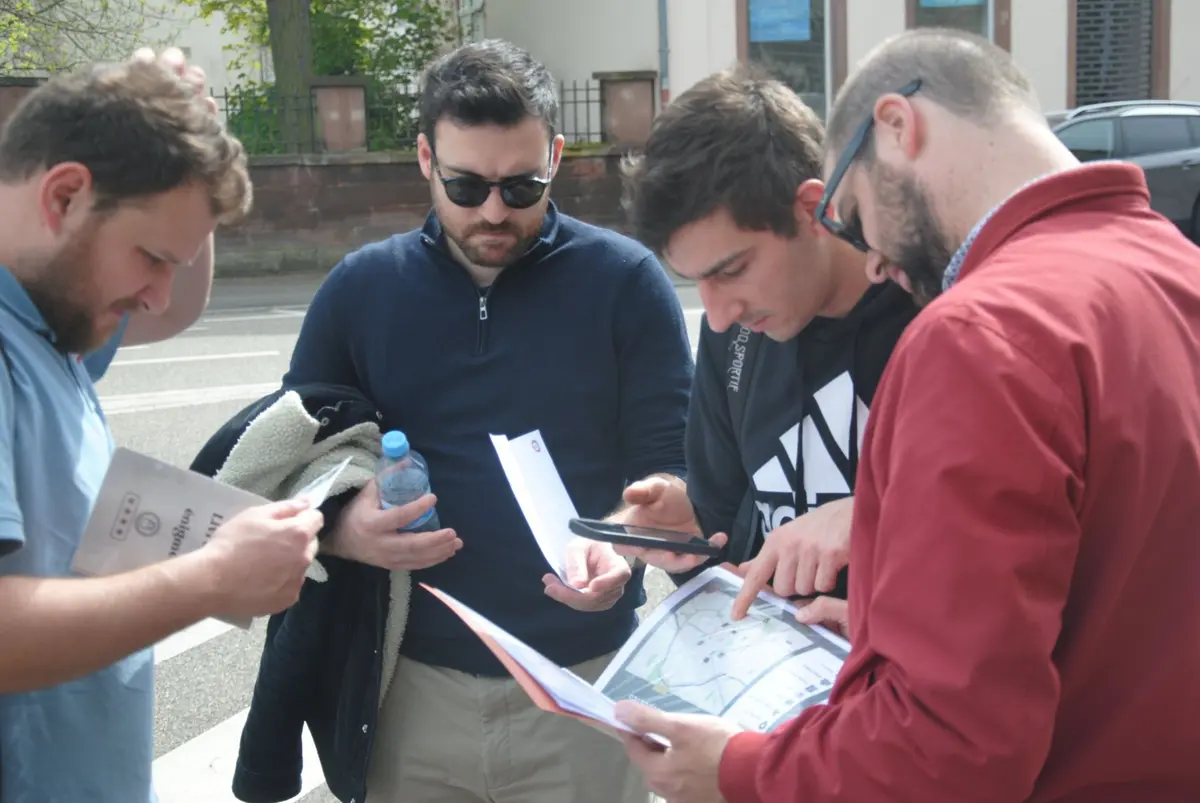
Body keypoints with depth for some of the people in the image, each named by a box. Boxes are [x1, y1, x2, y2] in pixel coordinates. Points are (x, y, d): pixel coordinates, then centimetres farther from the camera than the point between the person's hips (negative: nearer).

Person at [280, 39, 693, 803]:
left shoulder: (626, 280, -4)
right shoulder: (360, 288, 2)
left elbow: (670, 464, -3)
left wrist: (622, 540, -24)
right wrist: (342, 530, -14)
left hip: (586, 681, -1)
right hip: (413, 684, 2)